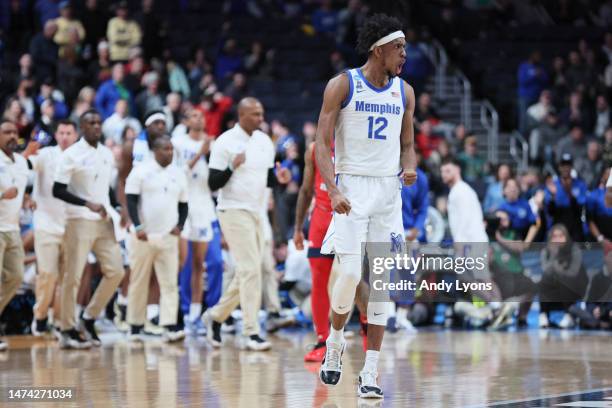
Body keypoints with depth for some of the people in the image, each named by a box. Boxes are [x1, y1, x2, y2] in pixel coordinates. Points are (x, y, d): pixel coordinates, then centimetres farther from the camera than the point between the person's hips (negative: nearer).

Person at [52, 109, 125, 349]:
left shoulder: (107, 154, 12)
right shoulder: (72, 155, -7)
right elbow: (58, 191, -11)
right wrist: (88, 204, -20)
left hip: (104, 221, 6)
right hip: (79, 221, -6)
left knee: (115, 271, -1)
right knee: (73, 275, -5)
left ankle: (89, 317, 14)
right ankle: (67, 330, 2)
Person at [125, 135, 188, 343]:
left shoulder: (178, 174, 11)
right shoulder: (141, 172, -2)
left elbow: (183, 204, 17)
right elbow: (131, 201, -6)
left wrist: (179, 225, 1)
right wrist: (138, 227, -16)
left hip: (168, 237, 3)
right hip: (144, 236, -3)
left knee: (170, 283, -6)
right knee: (139, 283, 3)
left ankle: (169, 327, -12)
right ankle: (135, 326, 13)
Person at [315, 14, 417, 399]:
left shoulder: (404, 92, 9)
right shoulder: (342, 85, -4)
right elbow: (323, 143, -6)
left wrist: (409, 167, -7)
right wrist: (333, 191, -19)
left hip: (389, 190, 4)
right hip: (352, 189, -4)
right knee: (351, 274, -13)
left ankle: (371, 373, 1)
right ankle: (335, 341, 16)